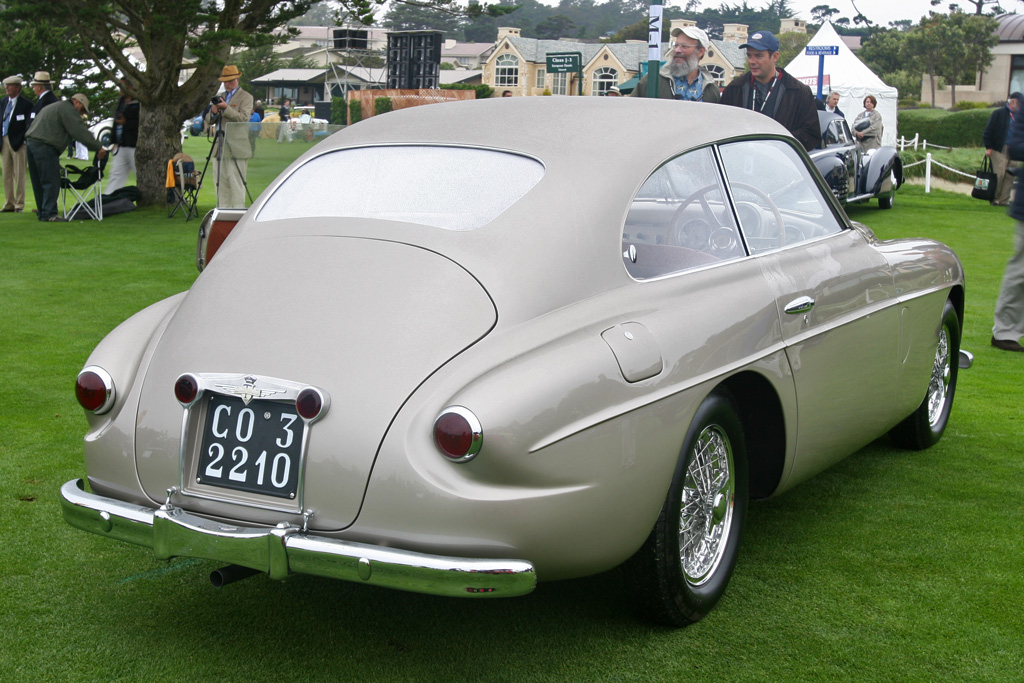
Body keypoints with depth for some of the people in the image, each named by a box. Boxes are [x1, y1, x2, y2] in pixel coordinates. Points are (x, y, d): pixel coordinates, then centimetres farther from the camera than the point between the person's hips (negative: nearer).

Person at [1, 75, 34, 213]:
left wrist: (27, 143, -13)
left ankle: (19, 204, 3)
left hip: (18, 143, -6)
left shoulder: (26, 104, -5)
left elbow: (29, 126, -6)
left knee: (19, 175, -2)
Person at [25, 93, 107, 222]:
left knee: (39, 182, 13)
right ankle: (49, 214, -12)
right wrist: (98, 147, -9)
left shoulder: (55, 107, 29)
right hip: (44, 145, -10)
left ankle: (42, 212, 16)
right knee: (51, 182, -9)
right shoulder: (68, 110, -4)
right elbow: (80, 132, -11)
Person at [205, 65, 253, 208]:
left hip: (236, 148, -7)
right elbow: (210, 121, 18)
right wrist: (213, 112, -5)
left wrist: (226, 108, -24)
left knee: (236, 183, -8)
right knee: (220, 182, 7)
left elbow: (243, 118, -14)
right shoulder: (221, 97, 20)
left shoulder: (246, 97, 0)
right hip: (220, 147, 7)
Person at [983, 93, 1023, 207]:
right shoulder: (999, 113, -2)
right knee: (999, 174, -7)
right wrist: (988, 147, -8)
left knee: (1009, 176, 3)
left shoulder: (1018, 116, 13)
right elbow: (988, 130, -3)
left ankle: (1004, 200, 9)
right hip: (999, 150, -5)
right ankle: (994, 199, 6)